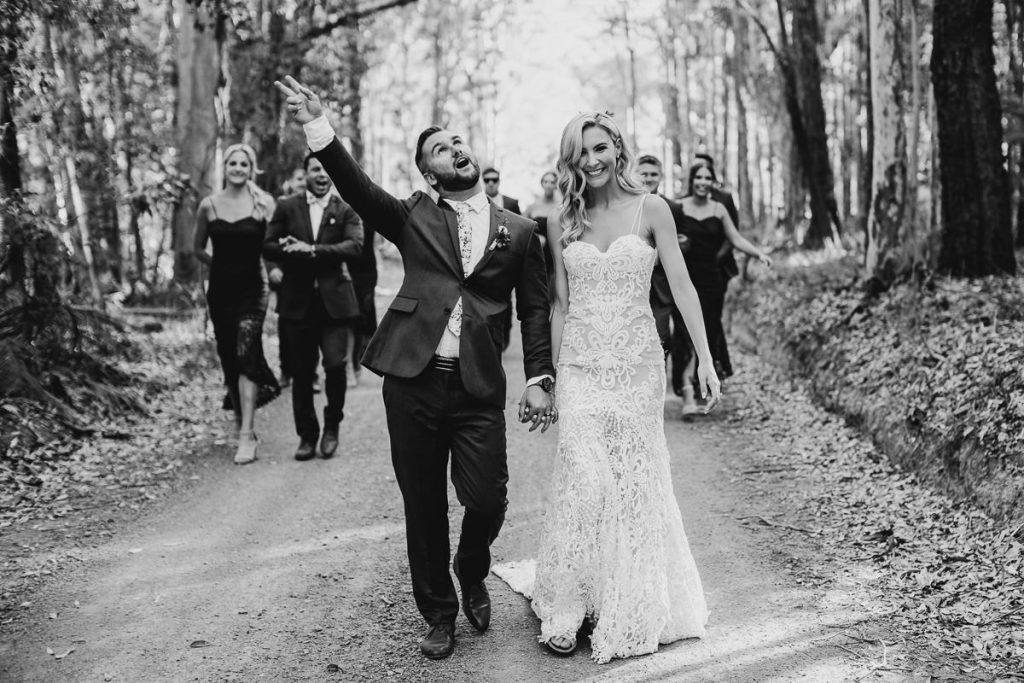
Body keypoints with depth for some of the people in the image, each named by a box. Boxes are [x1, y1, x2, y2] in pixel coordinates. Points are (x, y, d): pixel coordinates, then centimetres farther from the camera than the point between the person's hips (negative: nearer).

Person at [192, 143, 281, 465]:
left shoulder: (263, 202, -2)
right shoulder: (209, 205, 4)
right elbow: (198, 248, 15)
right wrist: (222, 266, 11)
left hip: (252, 288, -3)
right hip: (220, 290, 3)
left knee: (246, 355, -15)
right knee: (228, 358, 7)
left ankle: (246, 436, -16)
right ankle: (241, 423, 23)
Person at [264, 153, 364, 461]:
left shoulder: (346, 210, 4)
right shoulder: (287, 207, 9)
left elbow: (355, 246, -11)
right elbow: (268, 246, 6)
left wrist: (312, 250, -18)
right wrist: (289, 251, -16)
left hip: (333, 300, -1)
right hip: (297, 301, 2)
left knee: (335, 365, -10)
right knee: (301, 373, 5)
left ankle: (332, 426, 14)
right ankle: (307, 435, 19)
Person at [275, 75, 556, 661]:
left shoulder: (518, 231, 10)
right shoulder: (414, 217, 8)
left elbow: (536, 310, 11)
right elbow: (359, 189, -7)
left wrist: (539, 379, 2)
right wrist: (320, 129, -21)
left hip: (480, 389, 0)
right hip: (412, 382, 0)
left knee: (488, 499, -5)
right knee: (423, 506, 7)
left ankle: (472, 575, 29)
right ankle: (439, 614, 26)